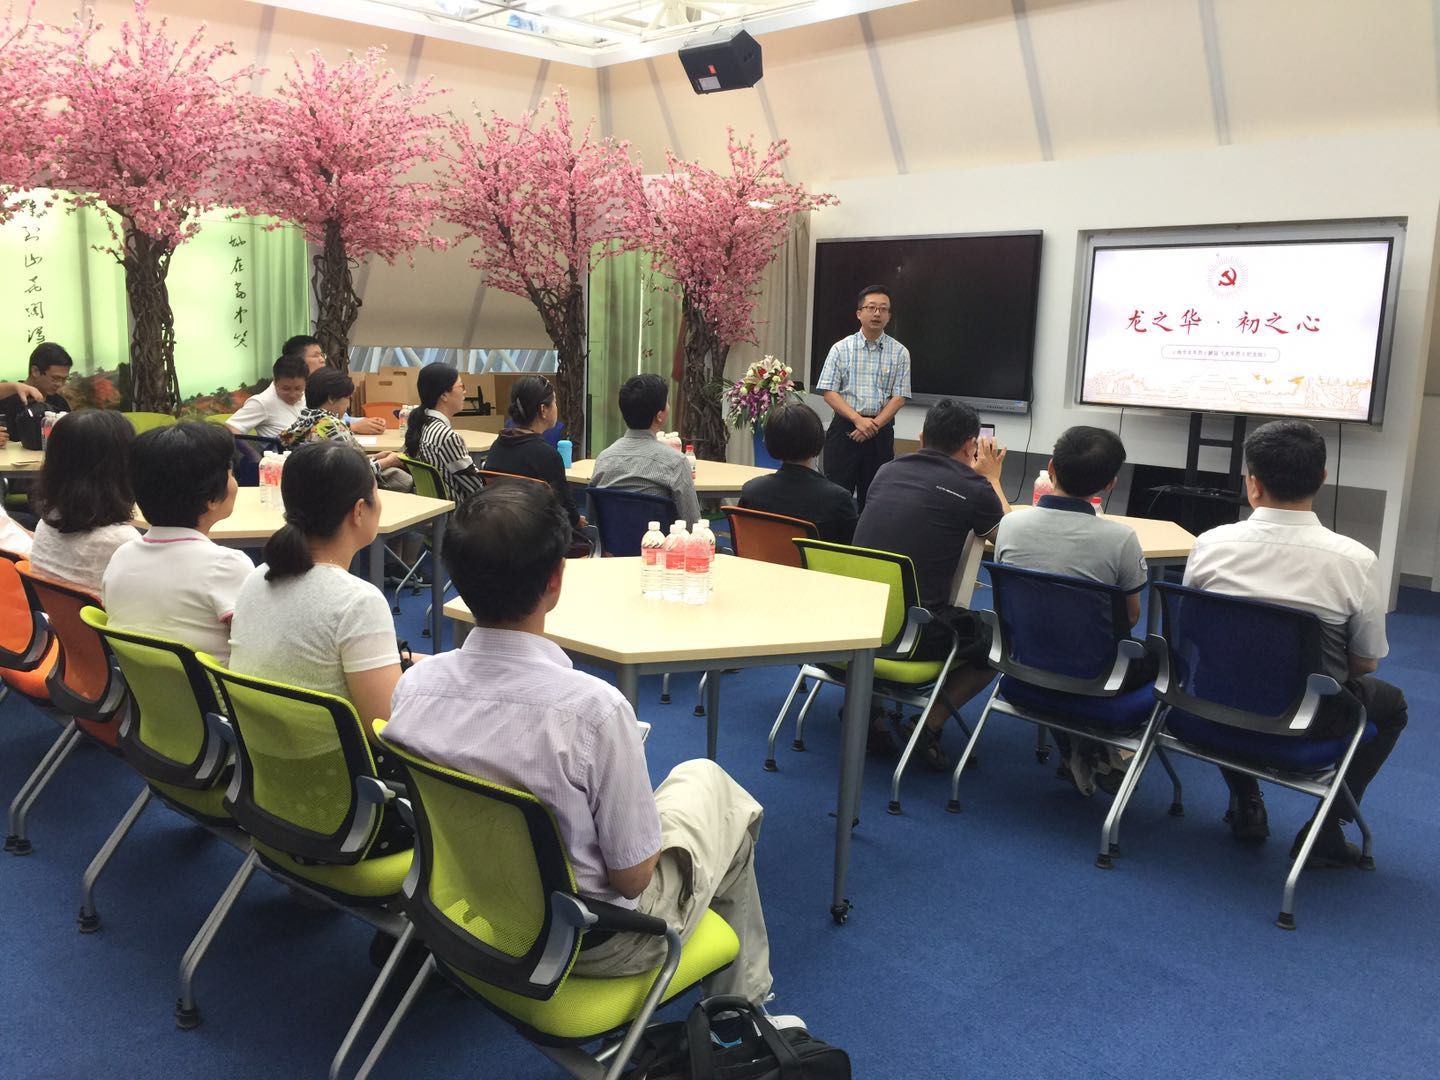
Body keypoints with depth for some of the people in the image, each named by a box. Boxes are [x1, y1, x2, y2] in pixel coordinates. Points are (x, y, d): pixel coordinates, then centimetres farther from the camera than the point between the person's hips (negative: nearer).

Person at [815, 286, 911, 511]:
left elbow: (899, 397, -1)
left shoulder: (900, 352, 2)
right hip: (844, 427, -1)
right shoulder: (841, 348, 1)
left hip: (881, 431, 1)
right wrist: (858, 420, -15)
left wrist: (874, 424, -13)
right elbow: (829, 392, -4)